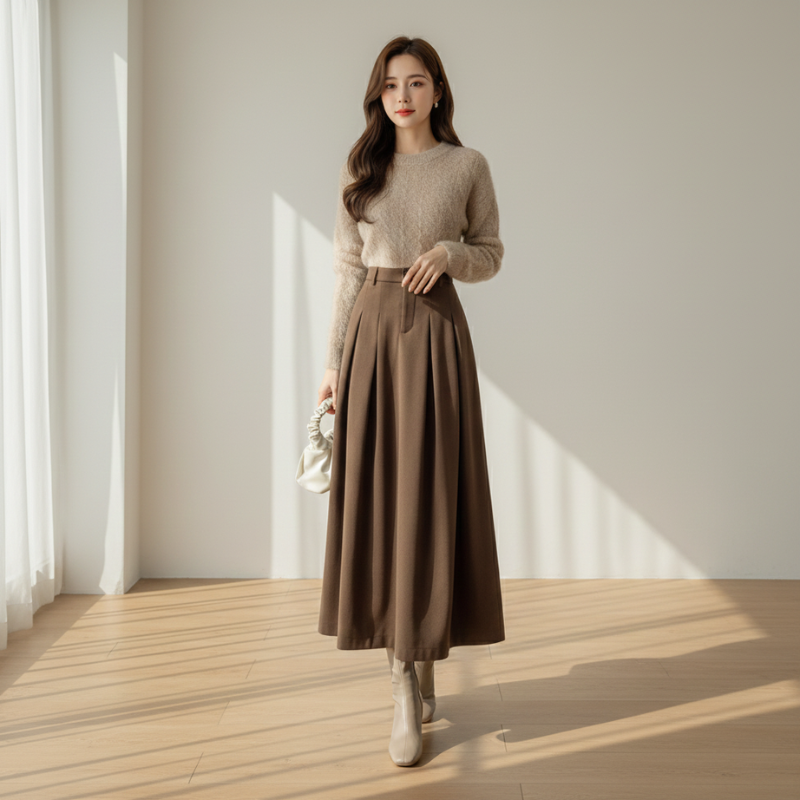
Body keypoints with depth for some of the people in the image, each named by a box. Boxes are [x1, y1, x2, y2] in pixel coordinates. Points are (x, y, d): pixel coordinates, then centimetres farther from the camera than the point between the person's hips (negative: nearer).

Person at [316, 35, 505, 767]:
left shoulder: (469, 166, 5)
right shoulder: (361, 167, 11)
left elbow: (492, 256, 10)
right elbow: (348, 269, 9)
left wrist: (448, 251, -11)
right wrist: (333, 361, 4)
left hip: (436, 332, -2)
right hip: (371, 332, 2)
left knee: (429, 495, -5)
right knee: (376, 495, 0)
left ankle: (416, 680, 5)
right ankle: (410, 681, 12)